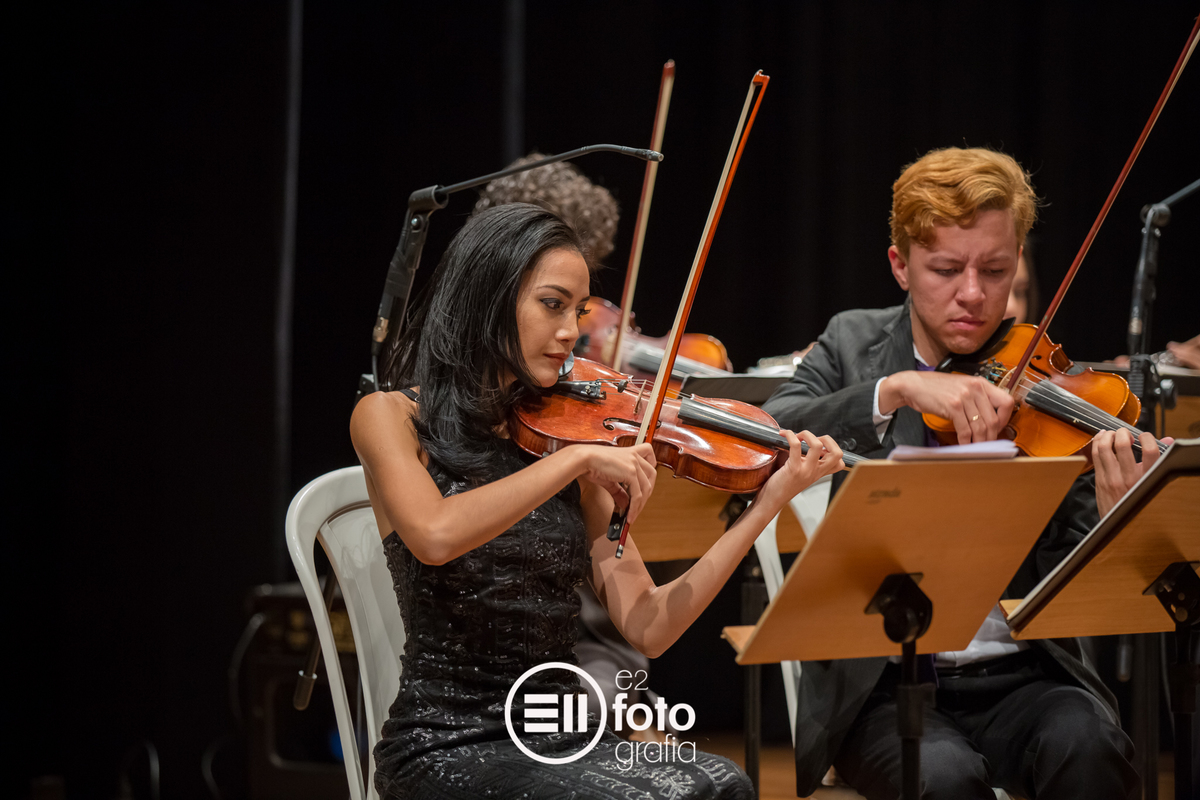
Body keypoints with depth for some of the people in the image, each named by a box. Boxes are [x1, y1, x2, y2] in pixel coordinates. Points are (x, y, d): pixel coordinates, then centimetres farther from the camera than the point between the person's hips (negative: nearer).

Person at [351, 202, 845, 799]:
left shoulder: (554, 435, 12)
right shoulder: (392, 417, 1)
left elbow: (646, 628, 4)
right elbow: (435, 537, -23)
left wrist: (769, 503, -2)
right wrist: (579, 458, -20)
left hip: (559, 742, 5)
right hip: (448, 747, -5)